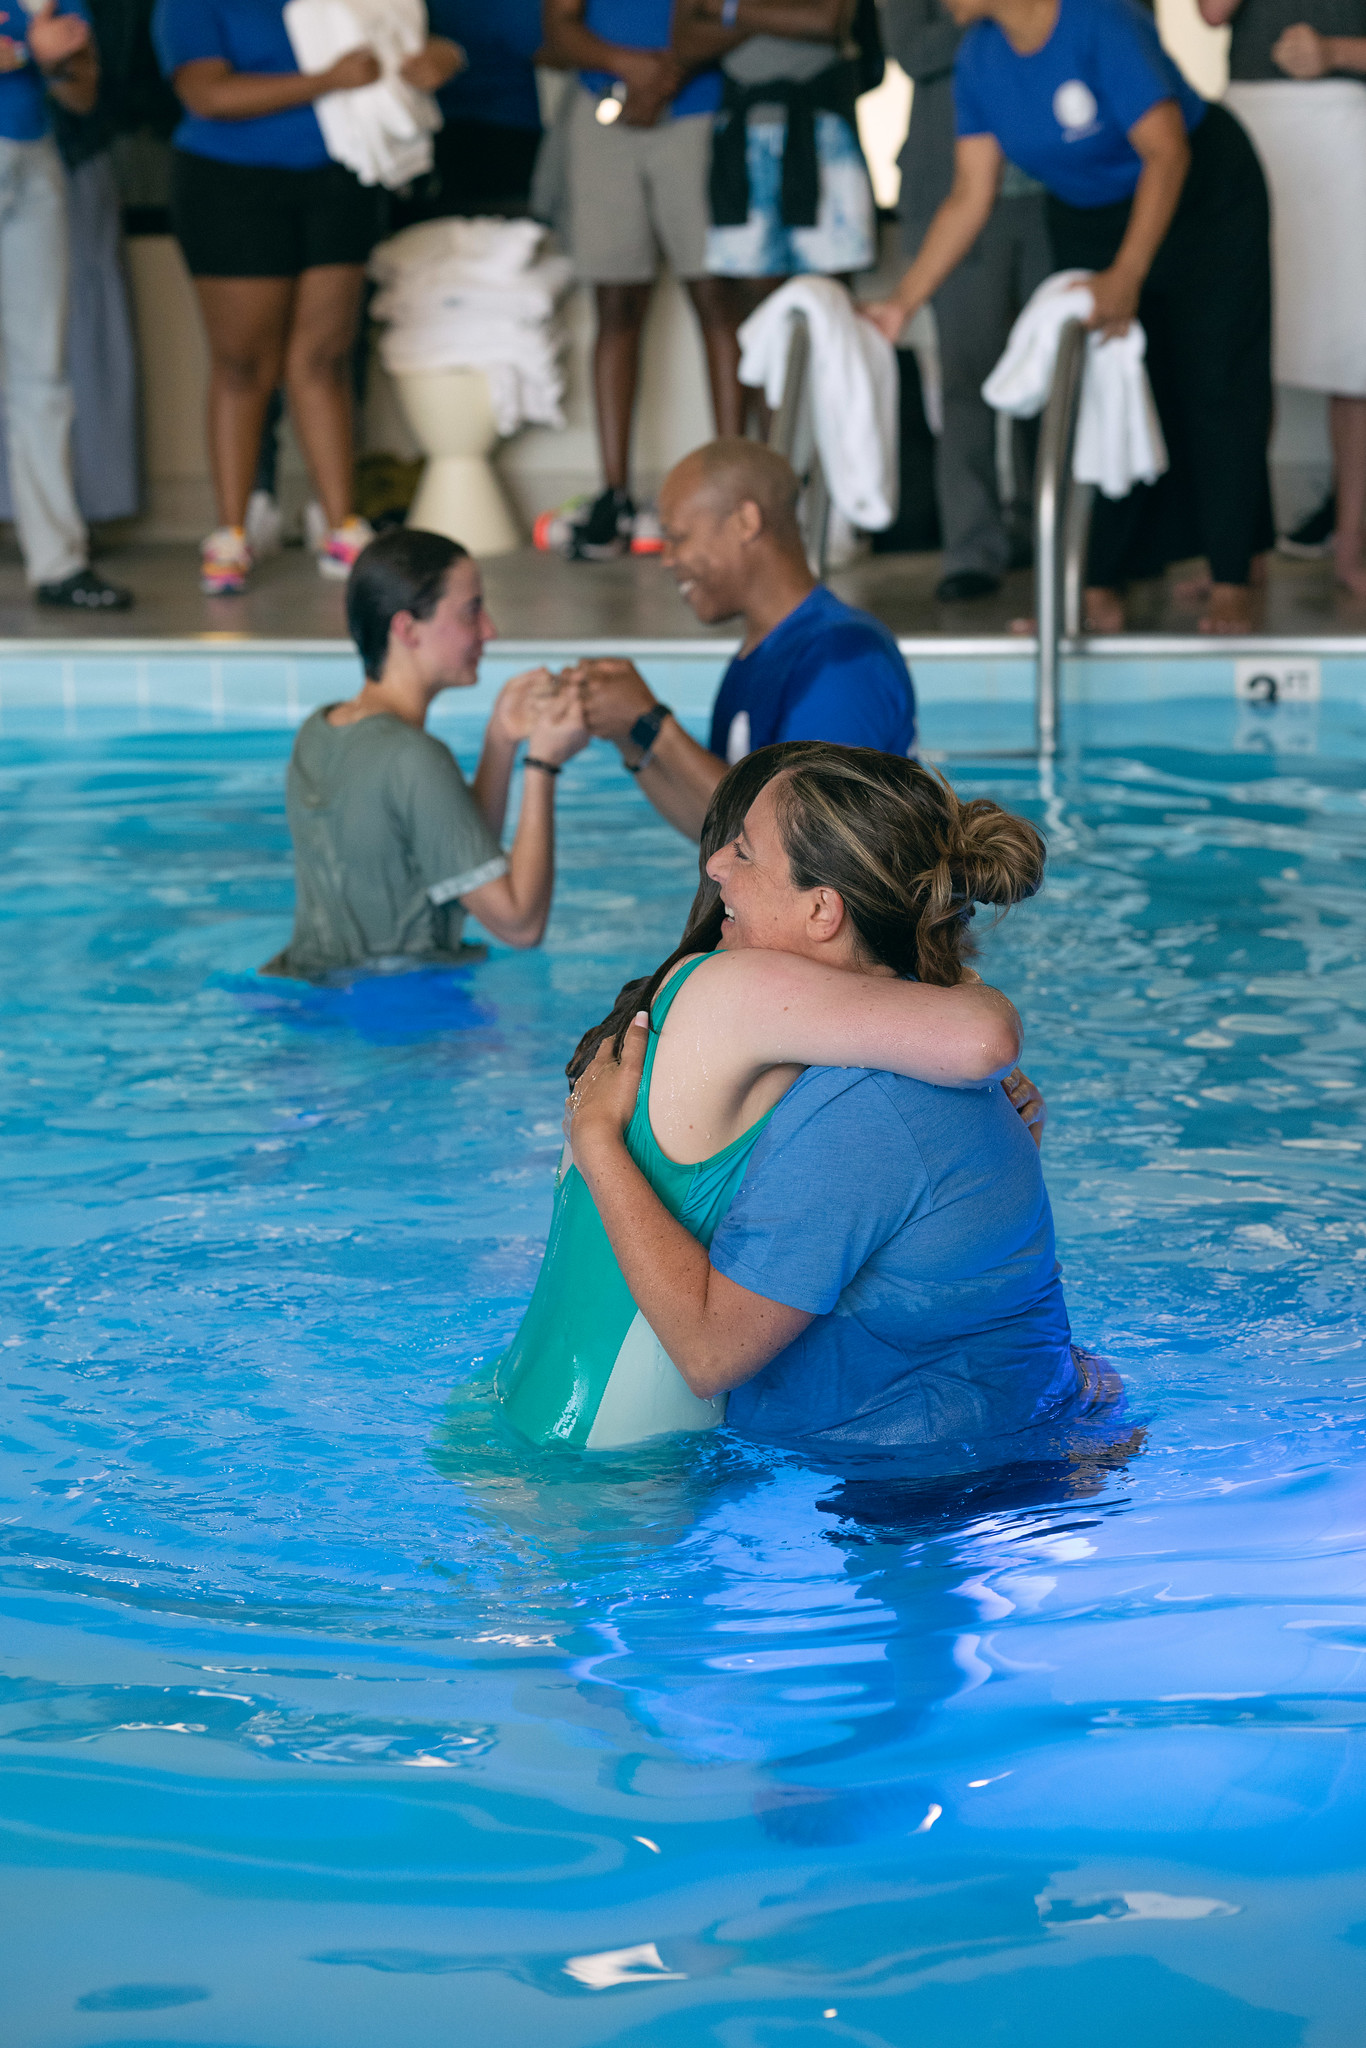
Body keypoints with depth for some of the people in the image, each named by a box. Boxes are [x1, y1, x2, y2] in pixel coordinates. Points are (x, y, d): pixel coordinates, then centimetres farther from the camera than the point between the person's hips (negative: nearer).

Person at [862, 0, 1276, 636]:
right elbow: (970, 199, -8)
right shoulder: (978, 59, -10)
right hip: (1089, 218, 6)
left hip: (1202, 199, -6)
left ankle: (1231, 584, 1)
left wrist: (1127, 274, -41)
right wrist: (902, 303, -14)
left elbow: (1167, 154, -33)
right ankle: (1101, 588, 2)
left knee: (1214, 387, -5)